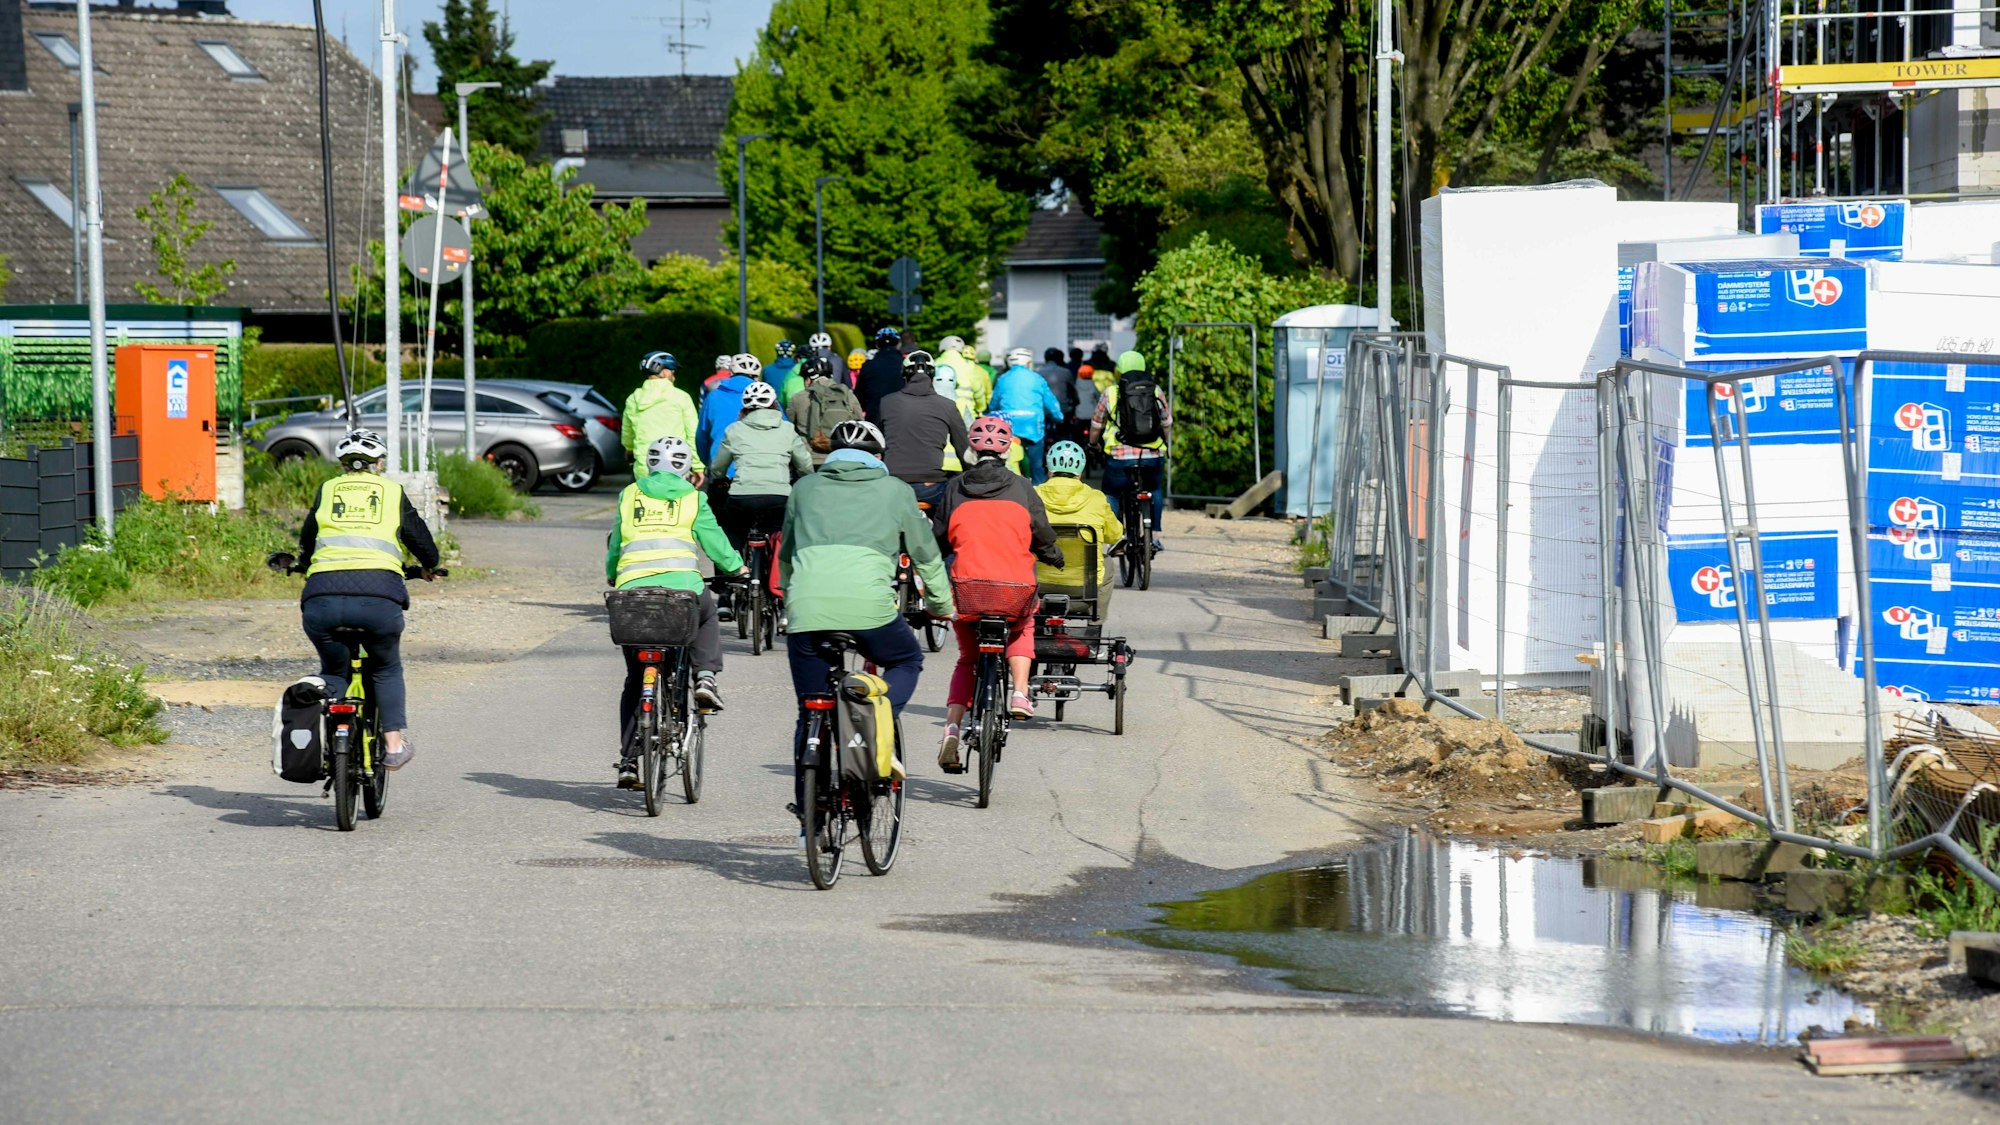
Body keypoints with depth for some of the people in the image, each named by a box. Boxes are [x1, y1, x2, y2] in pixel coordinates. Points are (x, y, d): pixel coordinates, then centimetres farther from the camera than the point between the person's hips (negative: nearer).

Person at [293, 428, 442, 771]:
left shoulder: (327, 491, 20)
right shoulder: (393, 493, 17)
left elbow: (305, 543, 29)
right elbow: (422, 541, 22)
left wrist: (305, 564, 51)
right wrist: (428, 567, 44)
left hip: (324, 595, 1)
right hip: (379, 595, -1)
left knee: (334, 668, 23)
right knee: (387, 670, 22)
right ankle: (394, 745, 12)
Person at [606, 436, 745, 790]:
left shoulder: (629, 495, 17)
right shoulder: (691, 498, 12)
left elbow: (614, 543, 22)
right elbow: (714, 542, 14)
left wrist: (611, 575, 42)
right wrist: (735, 566, 34)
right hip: (682, 587, -2)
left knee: (635, 681, 16)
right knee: (708, 617, 36)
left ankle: (627, 761, 12)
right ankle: (706, 677, 11)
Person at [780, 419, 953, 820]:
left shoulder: (805, 488, 23)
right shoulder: (895, 491, 18)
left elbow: (785, 557, 33)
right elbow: (926, 554, 26)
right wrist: (940, 604, 43)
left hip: (807, 609, 2)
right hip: (869, 605, -2)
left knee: (810, 713, 14)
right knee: (907, 661, 28)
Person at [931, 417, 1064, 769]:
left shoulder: (956, 488, 8)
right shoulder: (1021, 488, 6)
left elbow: (939, 539, 10)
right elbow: (1043, 537, 8)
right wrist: (1055, 557, 30)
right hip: (1016, 588, 0)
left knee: (967, 659, 18)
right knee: (1022, 628, 34)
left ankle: (951, 729, -1)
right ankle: (1020, 693, 15)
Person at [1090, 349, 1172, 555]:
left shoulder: (1111, 394, 3)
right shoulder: (1156, 392, 8)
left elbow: (1096, 427, 12)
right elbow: (1167, 425, 16)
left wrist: (1093, 444, 32)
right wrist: (1166, 447, 34)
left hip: (1120, 457, -2)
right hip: (1153, 457, 2)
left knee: (1112, 494, 17)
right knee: (1155, 490, 27)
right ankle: (1155, 536, 20)